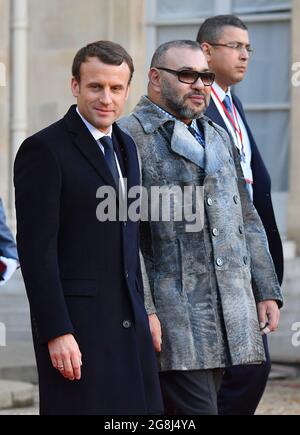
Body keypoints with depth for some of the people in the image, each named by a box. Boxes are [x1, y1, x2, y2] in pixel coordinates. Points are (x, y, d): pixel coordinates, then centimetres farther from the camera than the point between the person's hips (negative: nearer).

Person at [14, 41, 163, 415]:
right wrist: (56, 333, -19)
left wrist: (145, 311, 16)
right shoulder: (44, 149, -9)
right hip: (75, 322, -7)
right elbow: (36, 249, -14)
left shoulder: (125, 146, 16)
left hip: (129, 321, 8)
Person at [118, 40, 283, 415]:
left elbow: (246, 220, 24)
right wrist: (142, 310, -16)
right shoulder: (129, 138, -4)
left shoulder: (218, 138, 21)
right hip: (172, 320, -7)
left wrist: (267, 291, 15)